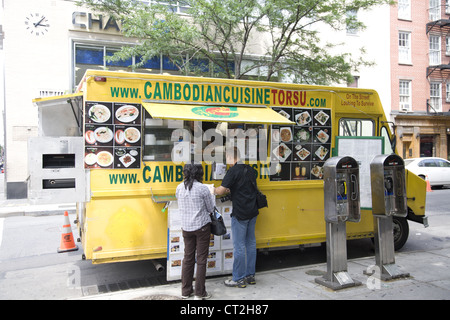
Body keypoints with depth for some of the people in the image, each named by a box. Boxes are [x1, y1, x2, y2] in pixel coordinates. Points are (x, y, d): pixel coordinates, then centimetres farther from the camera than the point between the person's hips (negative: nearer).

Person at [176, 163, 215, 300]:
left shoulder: (179, 188, -1)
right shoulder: (203, 188, -14)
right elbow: (210, 208, -4)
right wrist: (212, 196, 13)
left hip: (186, 227, 5)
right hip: (202, 227, -5)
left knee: (188, 258, 14)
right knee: (201, 260, 5)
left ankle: (186, 291, 23)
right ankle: (200, 293, 12)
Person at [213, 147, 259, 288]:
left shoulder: (233, 171, -14)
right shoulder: (250, 170, 10)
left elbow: (221, 190, -17)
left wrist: (214, 190, 3)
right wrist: (231, 190, 19)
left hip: (240, 214, -8)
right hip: (252, 212, 8)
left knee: (239, 246, 0)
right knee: (251, 243, 13)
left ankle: (239, 279, 8)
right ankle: (250, 275, 23)